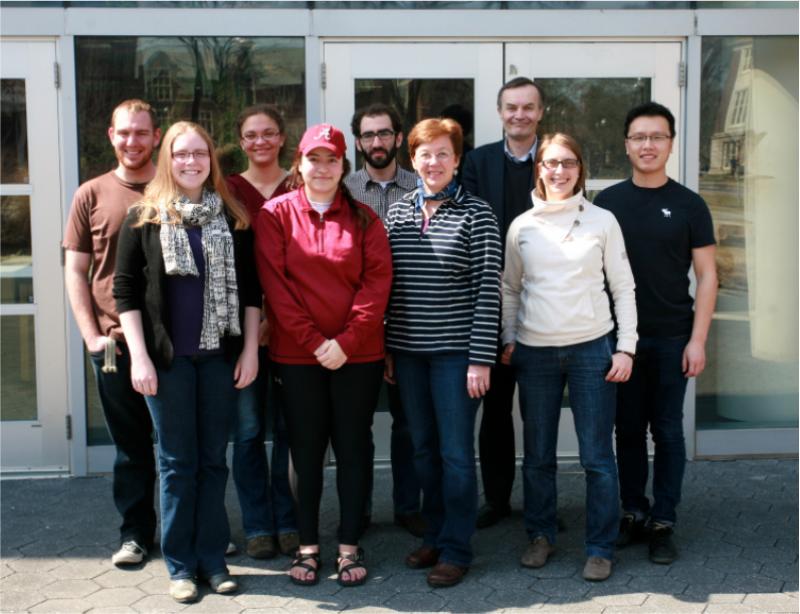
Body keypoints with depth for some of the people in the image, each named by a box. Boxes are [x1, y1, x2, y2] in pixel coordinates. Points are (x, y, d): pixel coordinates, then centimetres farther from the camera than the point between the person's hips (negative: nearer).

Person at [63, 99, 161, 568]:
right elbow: (75, 272, 6)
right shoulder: (92, 195, 5)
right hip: (115, 344, 1)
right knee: (131, 445, 11)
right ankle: (136, 533, 24)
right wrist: (92, 335, -3)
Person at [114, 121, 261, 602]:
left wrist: (250, 350, 1)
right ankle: (181, 564, 17)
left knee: (213, 459, 9)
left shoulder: (233, 218, 5)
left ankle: (213, 557, 20)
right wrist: (139, 356, -9)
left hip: (221, 355, 2)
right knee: (177, 462, 6)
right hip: (167, 357, -2)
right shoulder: (144, 217, 0)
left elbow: (250, 287, 7)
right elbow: (126, 288, -2)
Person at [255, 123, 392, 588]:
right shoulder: (276, 214, 2)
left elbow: (378, 279, -3)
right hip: (297, 355, -1)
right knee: (306, 449, 7)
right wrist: (313, 342, -13)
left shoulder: (364, 218, 5)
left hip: (358, 355, 1)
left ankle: (350, 546, 16)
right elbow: (275, 283, -5)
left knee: (353, 448, 6)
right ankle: (308, 546, 17)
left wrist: (347, 340, -13)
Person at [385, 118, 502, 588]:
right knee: (423, 448, 13)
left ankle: (456, 549, 13)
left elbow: (488, 288, -9)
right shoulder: (398, 212, 7)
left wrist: (481, 358, -13)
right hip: (407, 350, 4)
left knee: (456, 452, 1)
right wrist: (385, 348, 8)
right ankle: (436, 536, 27)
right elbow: (387, 284, 10)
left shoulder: (476, 214, -5)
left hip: (455, 350, -4)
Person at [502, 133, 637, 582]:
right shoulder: (522, 227, 6)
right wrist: (509, 340, 6)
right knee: (538, 455, 10)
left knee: (597, 456, 0)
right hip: (535, 352, 2)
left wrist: (626, 347, -2)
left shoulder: (602, 221, 2)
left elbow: (623, 288, 3)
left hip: (591, 348, -2)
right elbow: (510, 290, 14)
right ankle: (541, 536, 26)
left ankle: (601, 548, 12)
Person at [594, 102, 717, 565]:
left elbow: (707, 275, -1)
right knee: (629, 430, 9)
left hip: (672, 338, -1)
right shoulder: (608, 202, 4)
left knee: (667, 431, 5)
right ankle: (634, 513, 22)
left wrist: (698, 339, -8)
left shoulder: (689, 205, -1)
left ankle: (663, 524, 14)